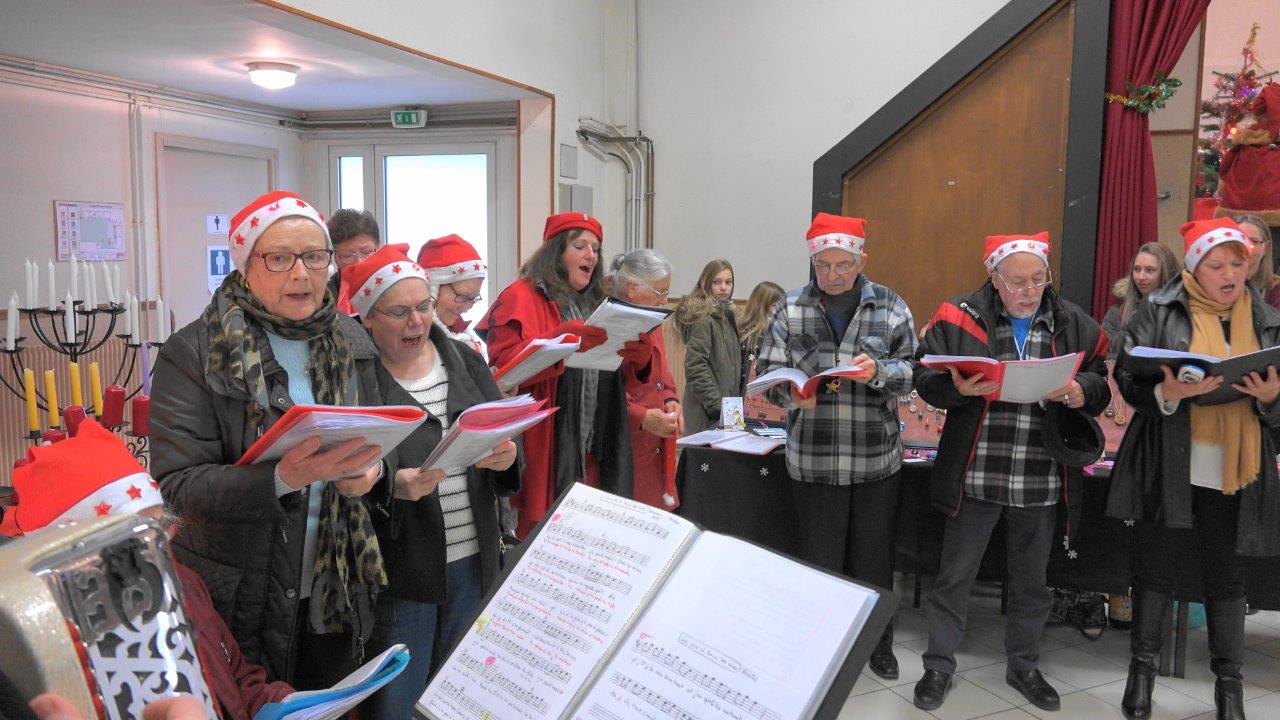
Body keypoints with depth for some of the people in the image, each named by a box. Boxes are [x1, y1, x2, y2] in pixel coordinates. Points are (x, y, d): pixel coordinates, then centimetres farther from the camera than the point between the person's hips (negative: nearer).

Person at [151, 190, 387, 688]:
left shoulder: (352, 344, 3)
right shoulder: (193, 354, -10)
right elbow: (177, 485, -16)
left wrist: (369, 469, -11)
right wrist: (283, 477, -32)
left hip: (336, 593, 4)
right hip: (240, 604, -4)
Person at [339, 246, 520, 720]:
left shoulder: (463, 360, 5)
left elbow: (505, 433, 6)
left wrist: (506, 457, -16)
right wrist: (393, 485, -30)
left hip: (474, 561, 5)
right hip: (399, 569, -4)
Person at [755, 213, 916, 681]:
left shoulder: (890, 307, 3)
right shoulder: (791, 309, 2)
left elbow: (914, 371, 1)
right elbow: (767, 372, -1)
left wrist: (878, 372, -19)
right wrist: (793, 392, -22)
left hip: (877, 459, 1)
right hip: (812, 460, -1)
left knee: (874, 558, 14)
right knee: (820, 560, 9)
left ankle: (878, 644, 35)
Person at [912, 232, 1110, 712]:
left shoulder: (1072, 324, 5)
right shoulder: (960, 317, -5)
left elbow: (1102, 380, 10)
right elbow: (925, 378, -4)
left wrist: (1082, 391, -12)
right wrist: (957, 388, -25)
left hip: (1042, 479, 3)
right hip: (975, 473, -3)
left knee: (1031, 579, 18)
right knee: (955, 575, 8)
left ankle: (1023, 665, 38)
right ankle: (939, 665, 24)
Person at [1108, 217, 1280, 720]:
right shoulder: (1160, 312, -1)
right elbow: (1128, 378, -6)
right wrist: (1168, 392, -24)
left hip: (1234, 472, 3)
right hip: (1168, 468, -2)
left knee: (1226, 576, 11)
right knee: (1157, 569, 7)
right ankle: (1143, 669, 23)